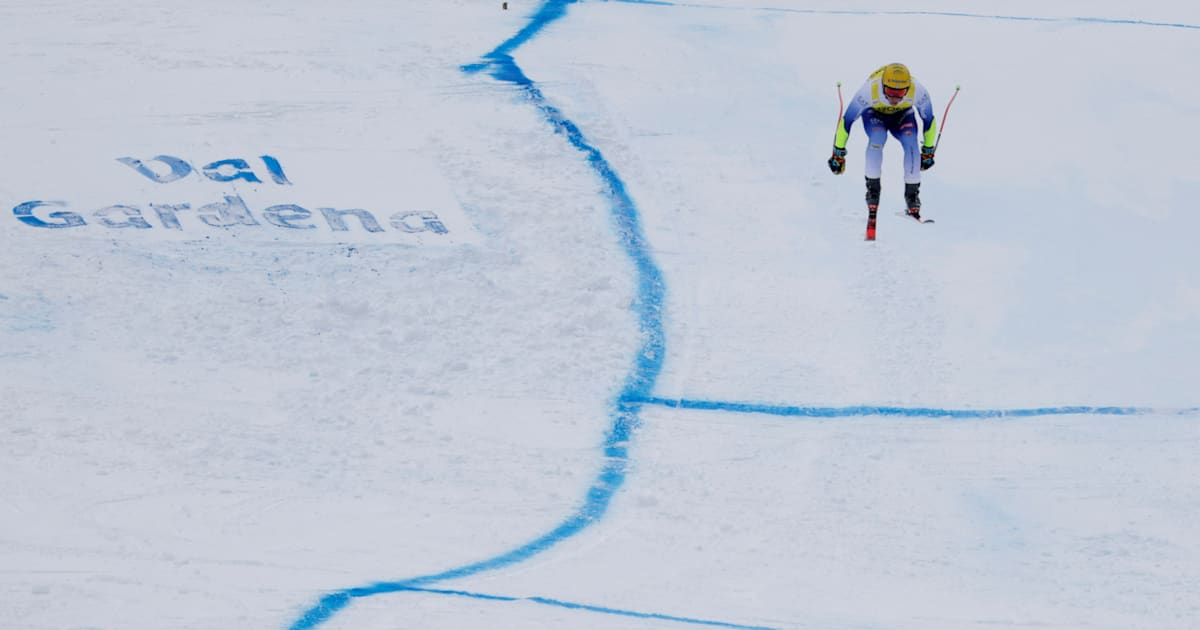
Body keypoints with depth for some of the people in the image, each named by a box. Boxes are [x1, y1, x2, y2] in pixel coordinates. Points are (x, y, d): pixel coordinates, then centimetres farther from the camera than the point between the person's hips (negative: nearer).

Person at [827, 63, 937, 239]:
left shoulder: (918, 92, -35)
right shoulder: (868, 91, -39)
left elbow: (929, 120, -14)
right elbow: (847, 120, -25)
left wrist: (928, 151, -3)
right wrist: (838, 153, -18)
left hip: (903, 114, 1)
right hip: (874, 114, -1)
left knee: (911, 144, -26)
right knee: (877, 140, -33)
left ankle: (912, 198, -17)